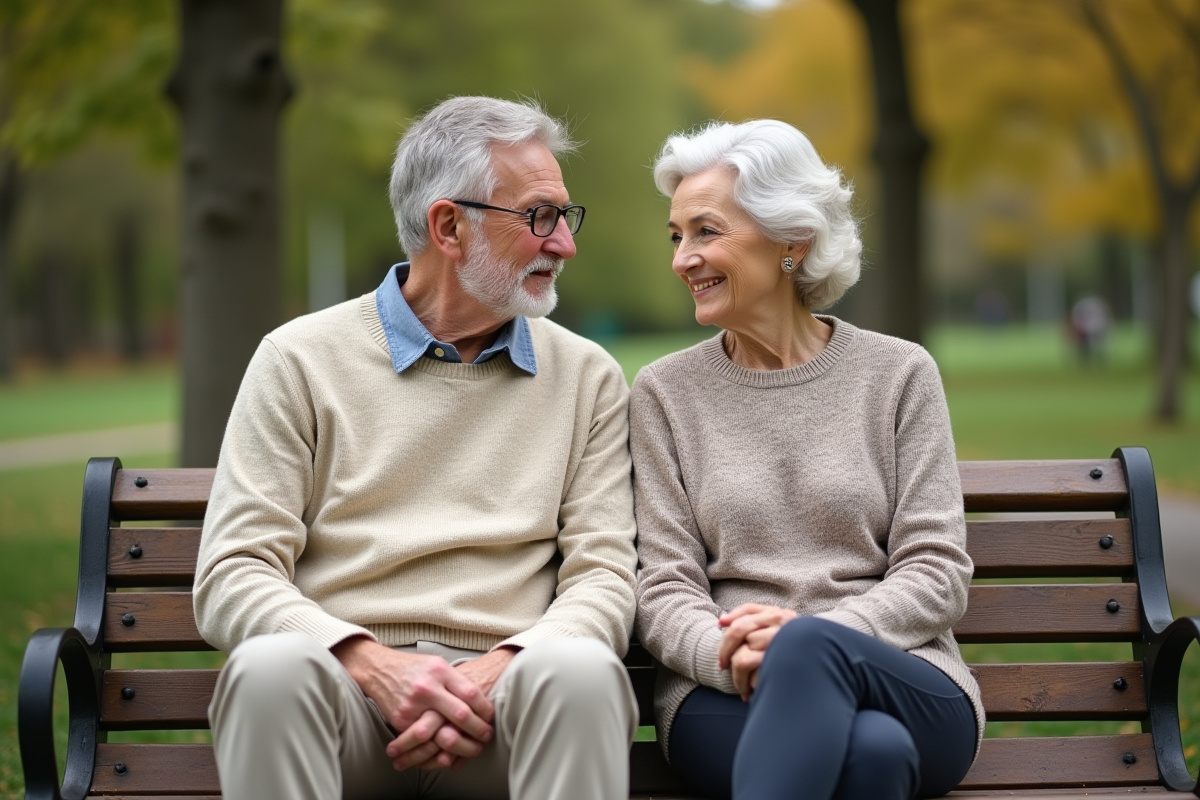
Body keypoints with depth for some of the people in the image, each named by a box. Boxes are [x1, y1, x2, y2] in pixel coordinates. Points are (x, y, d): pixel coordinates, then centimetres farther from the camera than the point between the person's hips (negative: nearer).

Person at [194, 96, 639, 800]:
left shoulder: (589, 377, 16)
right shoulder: (301, 360, 9)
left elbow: (603, 576, 7)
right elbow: (231, 577, 1)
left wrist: (499, 670, -14)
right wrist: (371, 663, -17)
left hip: (500, 685, 1)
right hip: (345, 681, -1)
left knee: (581, 670, -34)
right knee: (272, 664, -35)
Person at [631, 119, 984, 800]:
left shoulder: (899, 374, 8)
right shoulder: (665, 393, 11)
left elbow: (937, 572, 2)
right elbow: (664, 587, 4)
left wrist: (814, 635, -17)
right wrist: (726, 654, -19)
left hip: (905, 681, 1)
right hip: (726, 699, -1)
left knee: (811, 645, -37)